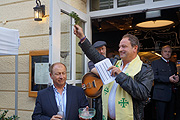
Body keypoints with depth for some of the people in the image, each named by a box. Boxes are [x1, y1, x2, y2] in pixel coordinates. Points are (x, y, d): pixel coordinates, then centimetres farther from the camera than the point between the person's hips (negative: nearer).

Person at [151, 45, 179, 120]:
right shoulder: (155, 63, 0)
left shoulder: (173, 64, 20)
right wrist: (168, 79, -20)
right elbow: (154, 76, -12)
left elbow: (175, 75, 25)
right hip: (161, 95, -6)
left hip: (171, 94, 6)